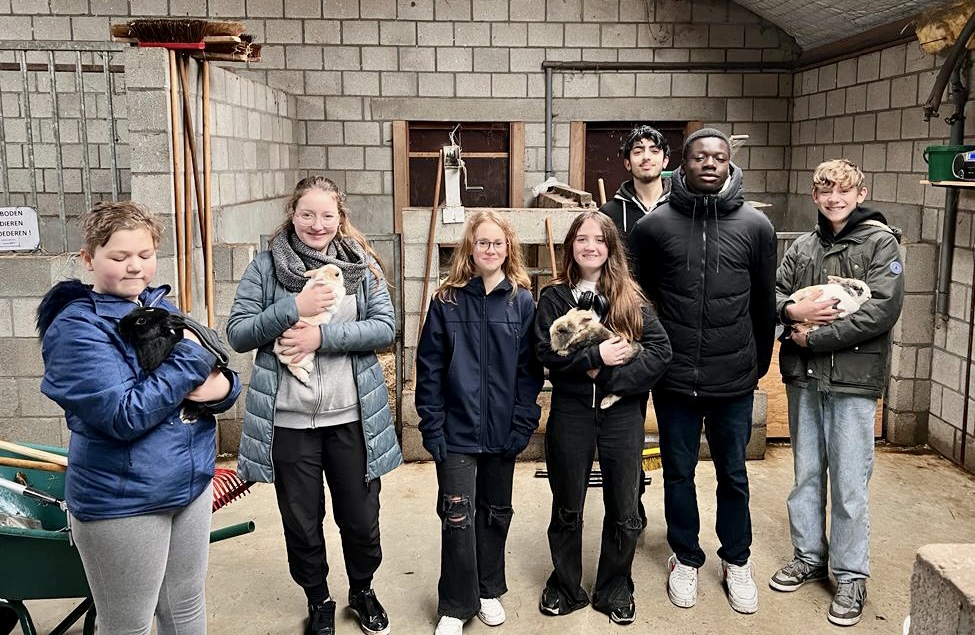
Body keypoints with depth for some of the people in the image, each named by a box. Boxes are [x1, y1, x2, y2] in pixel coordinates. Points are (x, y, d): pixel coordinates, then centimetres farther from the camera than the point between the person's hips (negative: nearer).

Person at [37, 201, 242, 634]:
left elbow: (216, 370, 8)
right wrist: (191, 356, -20)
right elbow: (125, 415, -24)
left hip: (192, 482, 7)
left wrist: (223, 387, -16)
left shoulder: (161, 309, 6)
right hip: (122, 502, -6)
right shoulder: (77, 328, -15)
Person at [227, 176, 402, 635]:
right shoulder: (266, 267, -2)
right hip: (288, 420, 0)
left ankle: (363, 591, 41)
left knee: (360, 517, 14)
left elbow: (385, 329, -6)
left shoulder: (362, 265, 1)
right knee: (301, 522, 14)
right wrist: (293, 308, -18)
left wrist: (322, 335, -18)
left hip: (352, 418, 1)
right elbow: (238, 334, -5)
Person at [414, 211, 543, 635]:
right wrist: (432, 426, -8)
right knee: (458, 517, -1)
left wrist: (523, 425, -6)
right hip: (456, 431, -1)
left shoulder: (522, 302, -1)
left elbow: (530, 369, -1)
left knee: (496, 512, 16)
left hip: (502, 431, 2)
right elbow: (429, 369, -4)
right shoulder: (447, 301, -3)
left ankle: (489, 591, 34)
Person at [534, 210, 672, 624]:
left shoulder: (630, 297, 1)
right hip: (570, 412, 0)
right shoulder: (553, 297, -1)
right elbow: (547, 354, -11)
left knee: (624, 511, 10)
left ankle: (615, 590, 30)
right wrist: (597, 356, -20)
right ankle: (565, 586, 32)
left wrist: (612, 377, -17)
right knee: (567, 509, 14)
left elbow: (660, 349, -7)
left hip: (622, 412, 1)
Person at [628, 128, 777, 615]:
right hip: (673, 379, 0)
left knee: (733, 475, 14)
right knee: (678, 473, 13)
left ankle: (737, 561, 33)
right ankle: (686, 559, 32)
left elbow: (765, 304, 7)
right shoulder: (653, 226, -3)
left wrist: (759, 364, 12)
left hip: (734, 381, 0)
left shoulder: (755, 226, -1)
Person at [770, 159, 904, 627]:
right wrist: (793, 310, -11)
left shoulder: (880, 242, -4)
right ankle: (809, 557, 31)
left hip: (853, 379, -5)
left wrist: (814, 337, -13)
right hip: (803, 377, 5)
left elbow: (882, 311, -14)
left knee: (849, 483, 2)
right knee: (806, 474, 15)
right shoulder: (804, 245, 11)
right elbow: (774, 292, 12)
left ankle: (851, 577, 16)